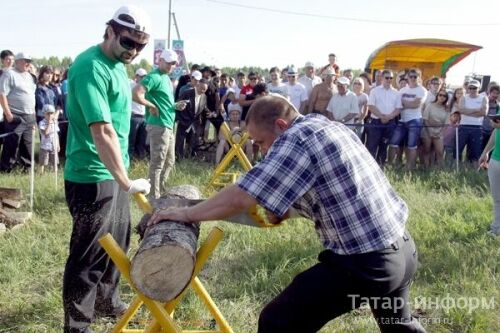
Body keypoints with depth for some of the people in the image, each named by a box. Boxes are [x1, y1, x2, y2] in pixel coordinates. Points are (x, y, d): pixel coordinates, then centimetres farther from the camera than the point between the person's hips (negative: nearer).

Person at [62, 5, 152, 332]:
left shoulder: (118, 65, 8)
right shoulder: (91, 68, -22)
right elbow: (102, 131, -29)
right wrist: (126, 182, -31)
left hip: (113, 172, 10)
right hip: (93, 177, -10)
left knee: (118, 242, 21)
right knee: (89, 253, 0)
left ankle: (107, 301, 39)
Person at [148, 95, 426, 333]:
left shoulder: (296, 139, -15)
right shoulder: (329, 126, 12)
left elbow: (240, 198, -18)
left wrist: (187, 214, -6)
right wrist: (283, 208, 15)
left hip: (364, 263, -10)